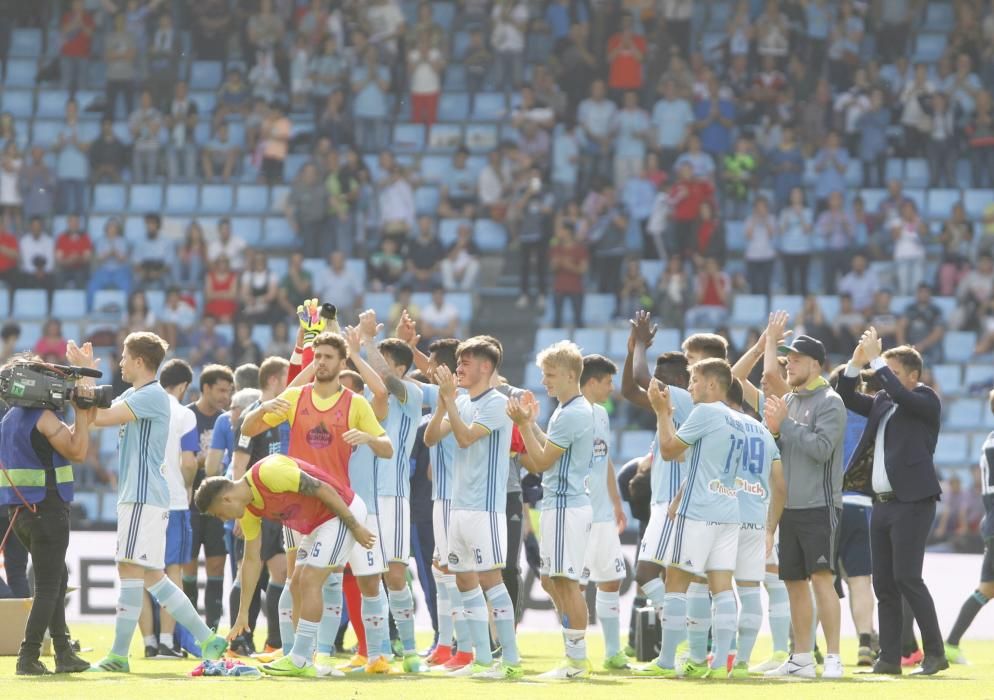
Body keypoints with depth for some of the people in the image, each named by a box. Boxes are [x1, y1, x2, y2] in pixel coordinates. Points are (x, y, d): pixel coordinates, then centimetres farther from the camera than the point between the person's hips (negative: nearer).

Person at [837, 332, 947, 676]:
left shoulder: (926, 401, -4)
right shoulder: (882, 402, 16)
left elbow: (901, 395, -22)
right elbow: (848, 399, 13)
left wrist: (876, 359, -17)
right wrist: (856, 363, -1)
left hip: (912, 502, -8)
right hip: (882, 503, 8)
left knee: (907, 577, -13)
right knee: (883, 584, 6)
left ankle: (935, 653, -6)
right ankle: (889, 658, 8)